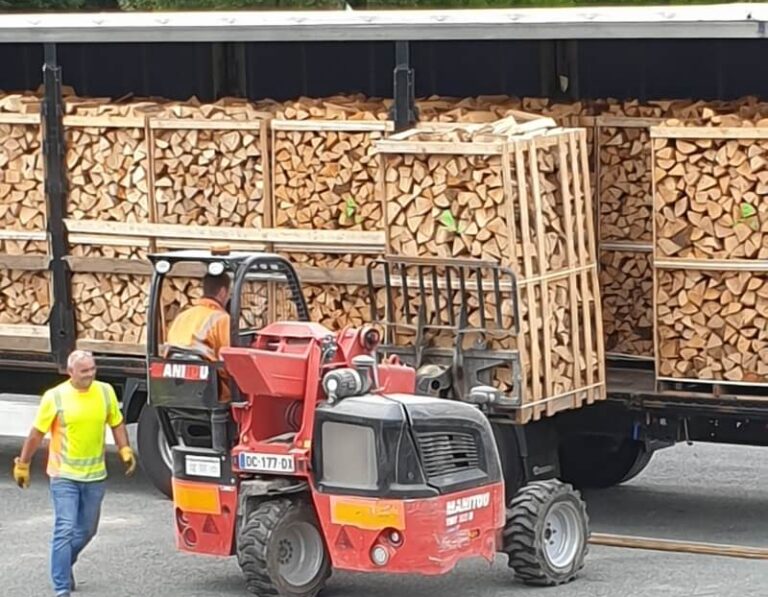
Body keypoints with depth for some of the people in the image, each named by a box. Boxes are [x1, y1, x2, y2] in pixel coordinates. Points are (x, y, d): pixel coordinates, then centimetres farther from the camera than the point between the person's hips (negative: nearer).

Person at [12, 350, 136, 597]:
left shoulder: (105, 392, 0)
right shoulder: (55, 397, -10)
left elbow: (117, 423, 14)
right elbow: (36, 434, -3)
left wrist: (125, 451, 5)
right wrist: (23, 465, 0)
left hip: (95, 475, 5)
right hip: (64, 476, -4)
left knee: (86, 530, 16)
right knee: (65, 530, -11)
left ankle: (64, 564, 43)